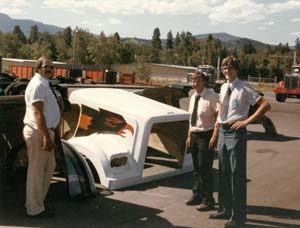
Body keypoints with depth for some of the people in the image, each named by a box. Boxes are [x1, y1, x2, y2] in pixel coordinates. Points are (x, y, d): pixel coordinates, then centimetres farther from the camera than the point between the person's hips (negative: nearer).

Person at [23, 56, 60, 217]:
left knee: (49, 166, 18)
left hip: (44, 131, 11)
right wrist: (46, 136, -26)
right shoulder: (38, 85, -16)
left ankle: (36, 201, 29)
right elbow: (38, 113, -23)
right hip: (38, 132, -10)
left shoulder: (43, 84, 16)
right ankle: (34, 209, 9)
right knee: (36, 170, -2)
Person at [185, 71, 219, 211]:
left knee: (205, 168, -3)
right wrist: (189, 136, 14)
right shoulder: (193, 97, 11)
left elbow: (218, 117, -15)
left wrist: (214, 137, -19)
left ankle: (208, 200, 9)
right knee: (196, 167, 16)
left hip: (206, 136, -7)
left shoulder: (211, 96, -12)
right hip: (194, 135, 7)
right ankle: (197, 195, 30)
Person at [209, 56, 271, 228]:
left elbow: (266, 105, -17)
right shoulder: (224, 87, 11)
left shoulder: (244, 88, -12)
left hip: (236, 132, -8)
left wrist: (247, 121, -18)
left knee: (237, 175, -1)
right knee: (224, 173, 16)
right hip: (223, 132, 8)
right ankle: (225, 210, 31)